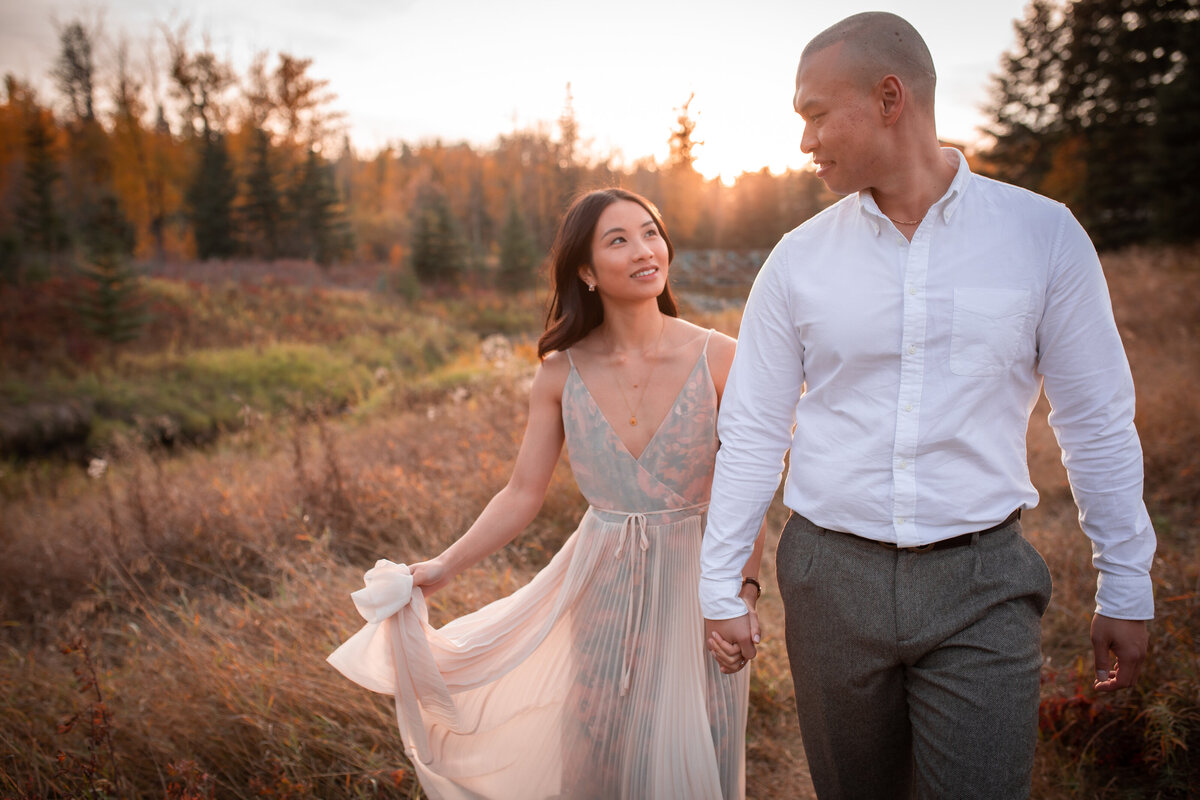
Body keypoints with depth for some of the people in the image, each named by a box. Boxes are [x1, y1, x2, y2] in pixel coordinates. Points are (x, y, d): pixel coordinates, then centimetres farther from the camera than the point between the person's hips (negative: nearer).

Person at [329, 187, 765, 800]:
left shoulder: (717, 358, -10)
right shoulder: (562, 372, -5)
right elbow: (523, 493, 0)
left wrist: (746, 589, -15)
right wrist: (445, 567, -5)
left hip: (697, 584, -1)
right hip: (602, 586, 2)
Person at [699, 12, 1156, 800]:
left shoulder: (1043, 233, -3)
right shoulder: (798, 260, -1)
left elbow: (1097, 420, 3)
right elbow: (752, 432, 2)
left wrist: (1127, 588, 6)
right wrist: (721, 588, 4)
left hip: (981, 584, -1)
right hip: (833, 577, 2)